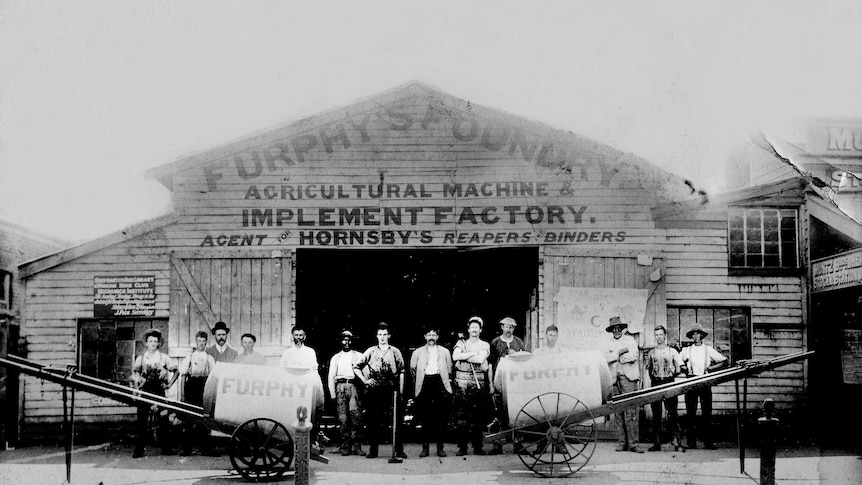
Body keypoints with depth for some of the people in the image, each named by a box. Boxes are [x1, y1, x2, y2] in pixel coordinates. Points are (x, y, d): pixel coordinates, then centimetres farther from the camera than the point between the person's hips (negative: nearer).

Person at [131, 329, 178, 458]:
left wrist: (169, 384, 6)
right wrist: (136, 385, -13)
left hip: (159, 390, 0)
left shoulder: (163, 357, 8)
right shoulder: (140, 358, 8)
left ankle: (166, 448, 6)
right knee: (141, 419, -4)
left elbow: (175, 370, 13)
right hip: (144, 390, 0)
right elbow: (135, 372, 0)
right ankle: (139, 449, -1)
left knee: (163, 419, -2)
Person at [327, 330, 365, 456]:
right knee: (343, 418, -4)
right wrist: (333, 395, 5)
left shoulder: (358, 356, 16)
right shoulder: (336, 358, 19)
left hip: (354, 386, -1)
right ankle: (345, 447, 0)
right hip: (340, 387, 1)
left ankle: (355, 446, -11)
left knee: (356, 415, -14)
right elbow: (331, 377, 15)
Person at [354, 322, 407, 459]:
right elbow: (356, 367, 12)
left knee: (394, 419, -5)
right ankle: (373, 450, 6)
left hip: (391, 389, -1)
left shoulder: (395, 352, 9)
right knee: (373, 420, 1)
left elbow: (401, 372, 8)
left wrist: (401, 390, 0)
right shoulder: (371, 352, 10)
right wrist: (365, 380, 1)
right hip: (374, 390, 1)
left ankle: (398, 450, -3)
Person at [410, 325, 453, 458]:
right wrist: (418, 382, 10)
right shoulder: (418, 352, 13)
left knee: (441, 417, -2)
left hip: (440, 384, 0)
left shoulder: (445, 352, 15)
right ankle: (425, 447, 3)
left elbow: (449, 369, 18)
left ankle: (440, 447, 3)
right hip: (424, 385, 0)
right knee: (425, 418, -1)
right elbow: (412, 369, 16)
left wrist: (447, 381, 8)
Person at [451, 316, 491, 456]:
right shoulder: (461, 343, 13)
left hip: (479, 383, 0)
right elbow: (455, 356, -7)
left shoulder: (484, 345, 9)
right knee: (461, 414, -3)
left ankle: (477, 447, 6)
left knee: (478, 415, 0)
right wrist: (473, 354, -8)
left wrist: (463, 356, -5)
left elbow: (481, 359, -10)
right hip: (462, 382, 0)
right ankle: (462, 447, 1)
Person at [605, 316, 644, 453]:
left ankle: (633, 443, -12)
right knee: (617, 411, 0)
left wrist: (616, 357, -1)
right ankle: (621, 442, 4)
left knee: (631, 411, -11)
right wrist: (620, 352, -8)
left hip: (628, 377, -3)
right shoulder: (609, 343, 18)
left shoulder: (629, 340, 10)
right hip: (614, 379, 3)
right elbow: (607, 358, 1)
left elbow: (633, 356, -5)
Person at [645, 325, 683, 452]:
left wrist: (670, 375, 0)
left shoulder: (672, 351, 4)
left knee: (672, 413, -7)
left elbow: (678, 370, 6)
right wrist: (653, 379, 7)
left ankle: (677, 442, -8)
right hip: (656, 384, 3)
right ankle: (657, 443, 4)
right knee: (656, 414, 2)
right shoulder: (652, 352, 12)